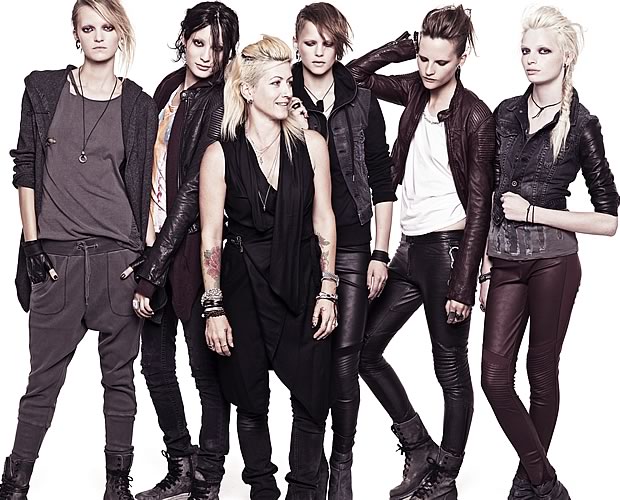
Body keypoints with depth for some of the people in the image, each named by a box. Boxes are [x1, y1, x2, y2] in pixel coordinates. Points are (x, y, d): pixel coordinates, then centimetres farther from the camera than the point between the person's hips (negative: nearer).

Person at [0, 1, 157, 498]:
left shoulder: (139, 106, 7)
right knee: (43, 378, 2)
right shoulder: (44, 89, 6)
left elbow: (146, 187, 7)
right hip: (55, 256, 0)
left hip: (120, 254, 1)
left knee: (119, 375, 7)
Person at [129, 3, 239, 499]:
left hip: (191, 248, -8)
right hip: (157, 241, 8)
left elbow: (193, 190, -16)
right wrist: (145, 259, 9)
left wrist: (152, 273, -17)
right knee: (155, 364, 15)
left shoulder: (219, 104, -11)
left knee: (207, 368, 3)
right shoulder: (169, 88, 11)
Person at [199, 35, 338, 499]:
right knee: (251, 401, 10)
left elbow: (324, 223, 4)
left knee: (312, 398, 1)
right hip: (244, 287, -1)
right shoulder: (220, 155, -4)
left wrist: (327, 291, 0)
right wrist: (214, 307, -5)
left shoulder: (310, 144, 1)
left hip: (302, 284, 1)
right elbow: (210, 238, -2)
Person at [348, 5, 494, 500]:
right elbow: (357, 73, 17)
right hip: (410, 248, 8)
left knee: (451, 366, 3)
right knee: (363, 345, 9)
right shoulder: (415, 92, 7)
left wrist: (463, 284, -16)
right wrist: (405, 46, 3)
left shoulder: (476, 116, -10)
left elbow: (479, 207, -12)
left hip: (447, 249, -7)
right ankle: (420, 449, 22)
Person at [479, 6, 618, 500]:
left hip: (552, 260, -4)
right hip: (505, 259, 4)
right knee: (495, 376, -2)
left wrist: (534, 212, -10)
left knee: (542, 374, 6)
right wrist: (486, 263, 7)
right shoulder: (507, 113, 8)